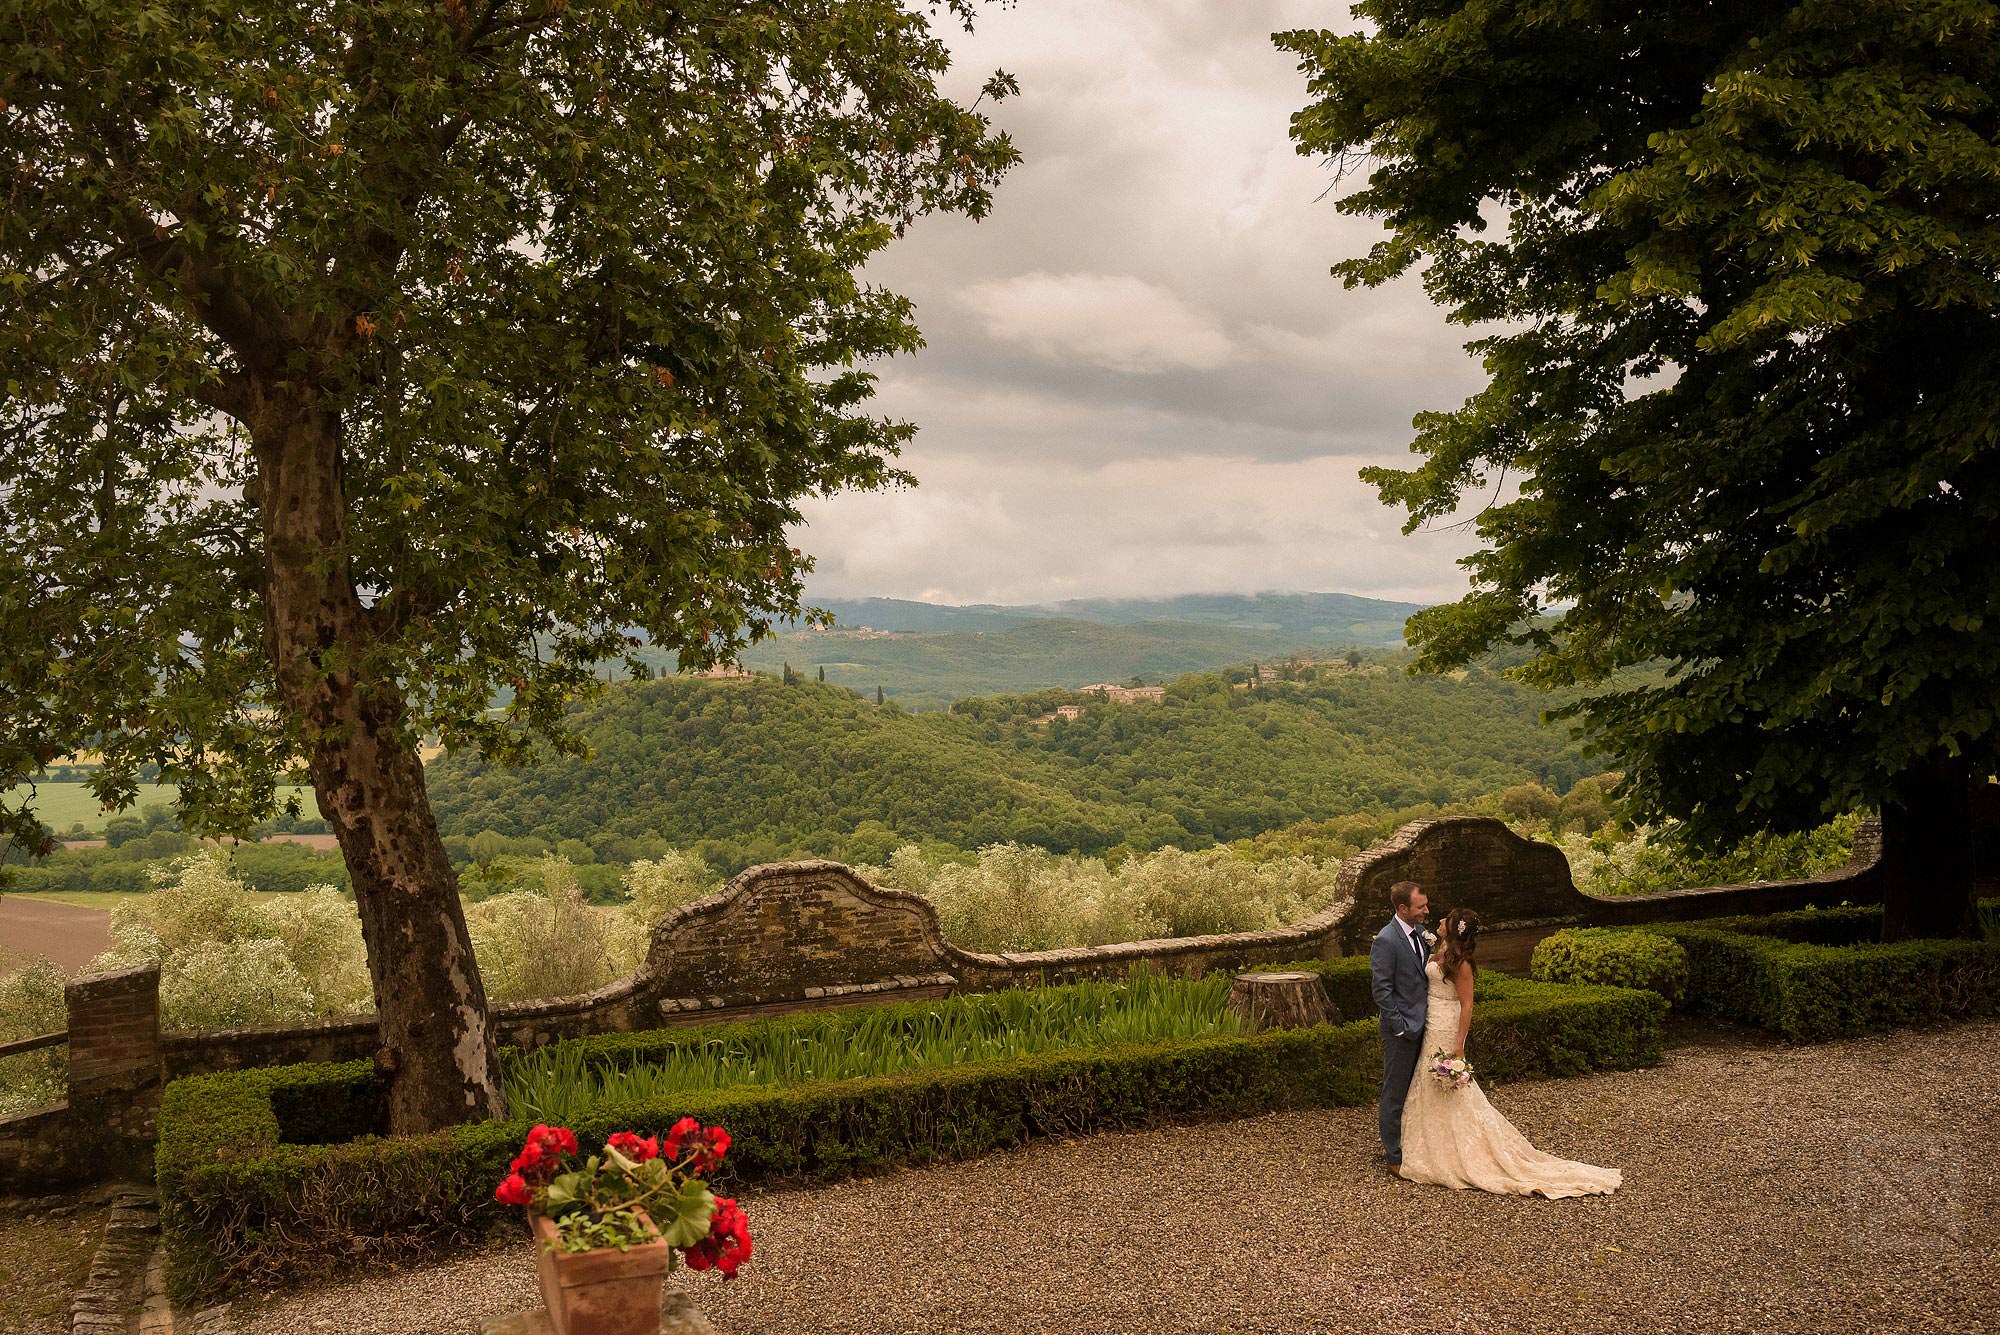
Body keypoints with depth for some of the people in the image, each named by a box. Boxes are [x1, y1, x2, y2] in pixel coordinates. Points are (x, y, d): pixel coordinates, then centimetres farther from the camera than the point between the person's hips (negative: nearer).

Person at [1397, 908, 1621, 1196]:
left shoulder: (1459, 962, -21)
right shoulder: (1441, 952, 4)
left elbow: (1466, 1005, -20)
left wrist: (1458, 1046, -21)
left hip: (1446, 1030, -9)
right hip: (1434, 1024, 9)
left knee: (1448, 1094, 1)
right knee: (1434, 1091, 17)